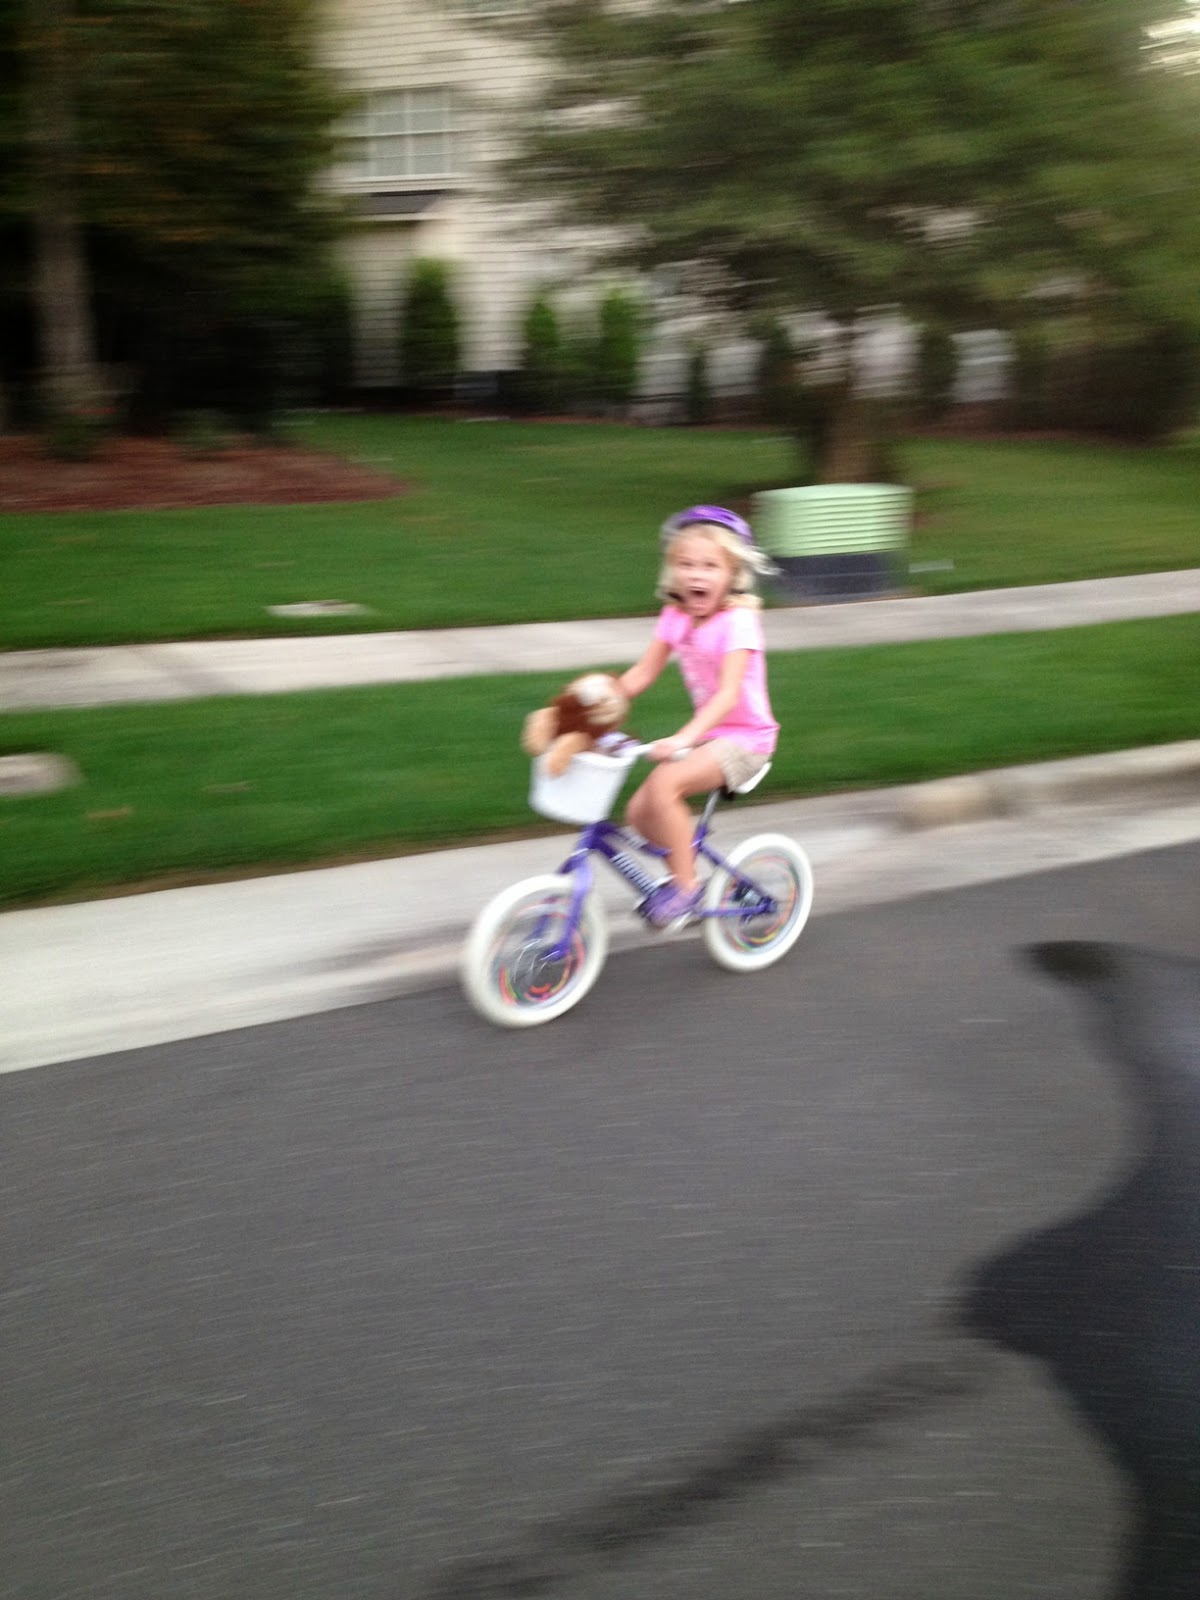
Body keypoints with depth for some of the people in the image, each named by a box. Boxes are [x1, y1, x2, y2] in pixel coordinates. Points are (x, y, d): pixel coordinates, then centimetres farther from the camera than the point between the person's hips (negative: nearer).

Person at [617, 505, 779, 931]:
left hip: (745, 736, -7)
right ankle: (684, 874, 19)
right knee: (639, 812, -6)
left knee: (663, 783, -29)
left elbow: (728, 693, -29)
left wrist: (682, 739, -43)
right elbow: (640, 675, 3)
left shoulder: (738, 620, -19)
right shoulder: (676, 617, 1)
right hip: (706, 733, 7)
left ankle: (686, 888, -14)